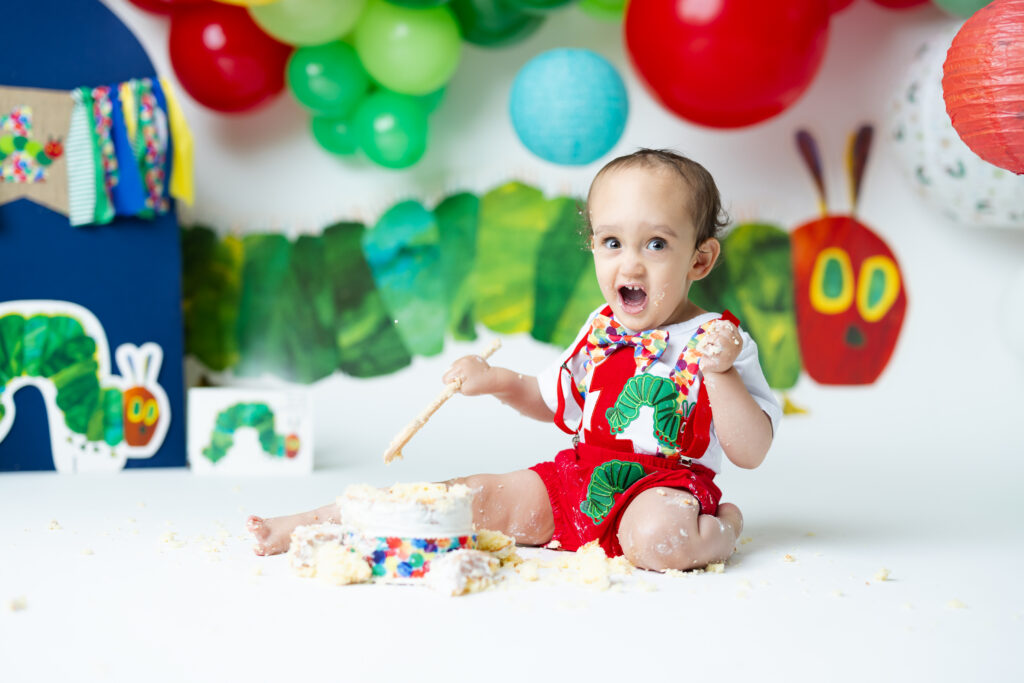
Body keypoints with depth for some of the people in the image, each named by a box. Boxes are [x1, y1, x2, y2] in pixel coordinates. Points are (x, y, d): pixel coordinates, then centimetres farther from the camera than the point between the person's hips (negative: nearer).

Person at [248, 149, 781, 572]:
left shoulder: (717, 343, -9)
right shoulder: (600, 332, 8)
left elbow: (750, 453, -13)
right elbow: (553, 400, 26)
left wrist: (720, 373, -27)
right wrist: (498, 381, 7)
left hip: (663, 484, -5)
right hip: (579, 476, 5)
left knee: (659, 540, -39)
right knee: (481, 496, -8)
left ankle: (721, 526, -5)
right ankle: (315, 523, -5)